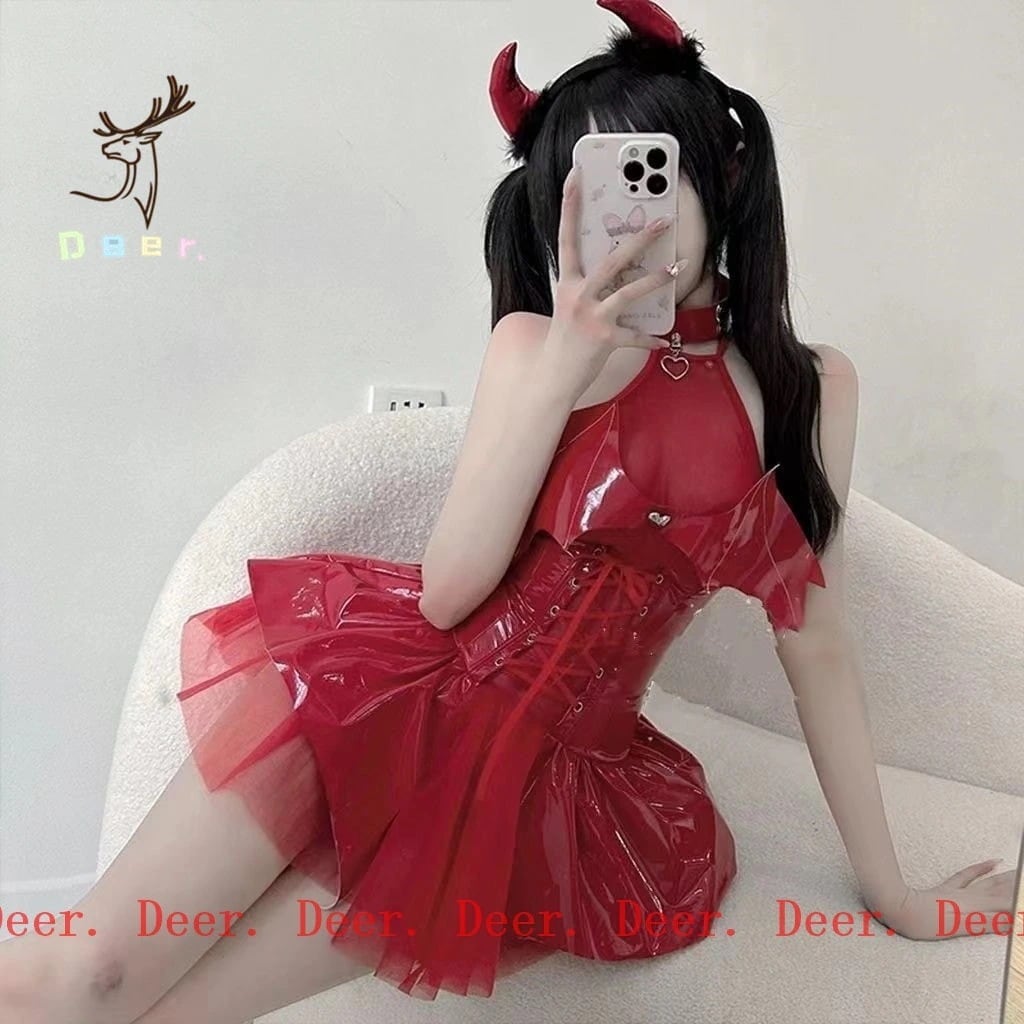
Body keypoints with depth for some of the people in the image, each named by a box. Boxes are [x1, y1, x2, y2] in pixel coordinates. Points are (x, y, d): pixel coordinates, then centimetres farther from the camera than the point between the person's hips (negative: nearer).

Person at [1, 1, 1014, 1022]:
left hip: (552, 765, 1)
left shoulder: (812, 387, 1)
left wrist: (888, 886, 11)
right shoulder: (542, 343, -2)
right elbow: (446, 591, -11)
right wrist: (567, 364, -20)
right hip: (389, 680, 0)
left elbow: (816, 642, 5)